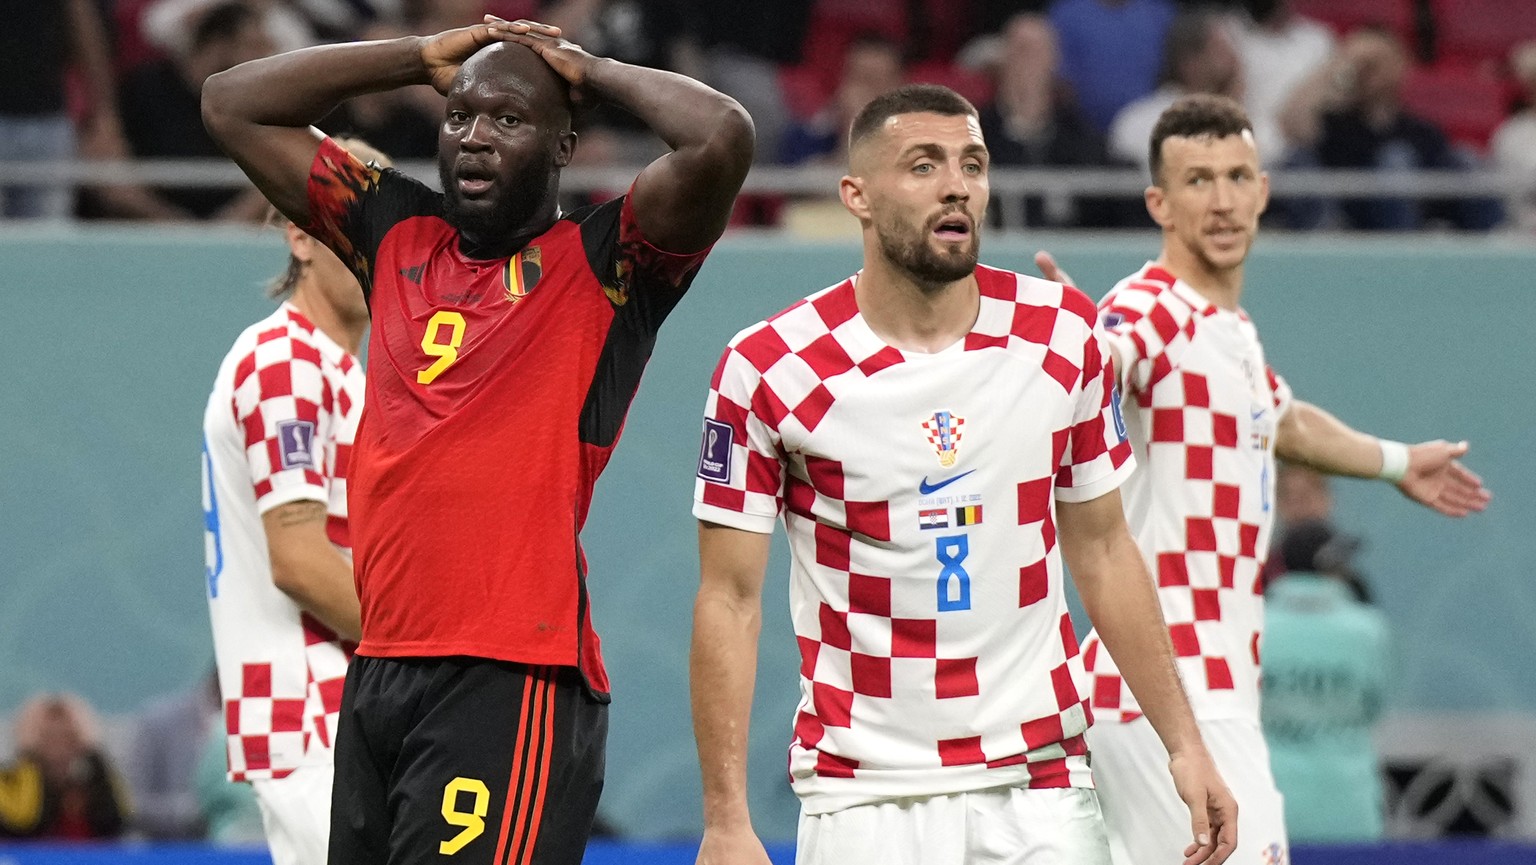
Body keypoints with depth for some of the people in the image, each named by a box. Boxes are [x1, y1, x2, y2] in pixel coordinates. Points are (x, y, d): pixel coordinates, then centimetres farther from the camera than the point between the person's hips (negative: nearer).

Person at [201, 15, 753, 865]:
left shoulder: (601, 264, 1)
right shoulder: (398, 236, 17)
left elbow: (721, 137, -16)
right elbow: (233, 105, 23)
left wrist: (596, 75, 2)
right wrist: (424, 58, 18)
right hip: (377, 672, 6)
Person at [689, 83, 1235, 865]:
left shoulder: (1062, 335, 3)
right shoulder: (769, 370, -7)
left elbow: (1101, 550, 12)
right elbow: (730, 599, -4)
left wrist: (1183, 744, 8)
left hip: (1040, 781, 3)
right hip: (863, 794, -2)